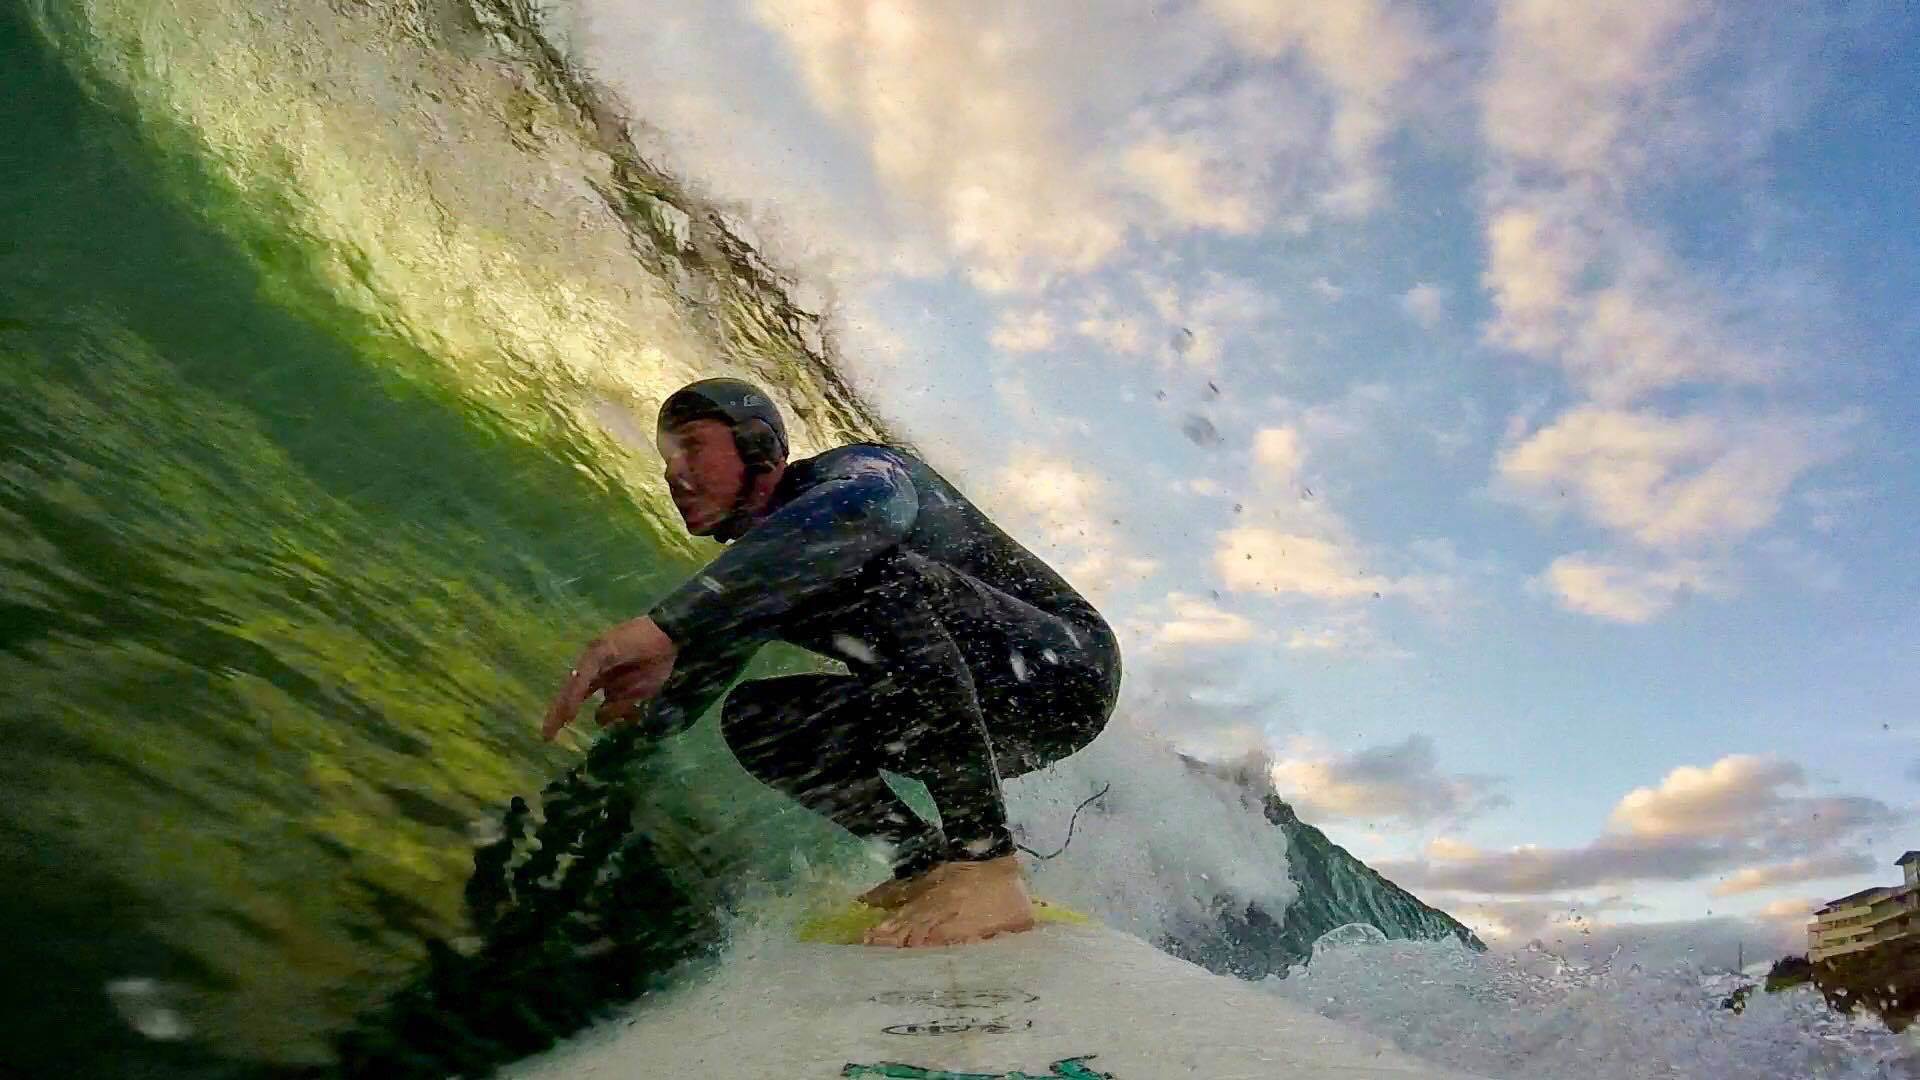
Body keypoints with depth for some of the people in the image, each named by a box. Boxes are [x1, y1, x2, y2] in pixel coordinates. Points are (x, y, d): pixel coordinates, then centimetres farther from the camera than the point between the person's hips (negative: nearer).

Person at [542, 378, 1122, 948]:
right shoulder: (752, 572, 9)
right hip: (975, 718, 8)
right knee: (752, 715, -2)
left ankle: (986, 864, -35)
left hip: (1064, 665, -7)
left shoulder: (858, 467, -15)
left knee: (874, 574, -33)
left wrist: (666, 622, -48)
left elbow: (861, 511, -41)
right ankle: (927, 865, -1)